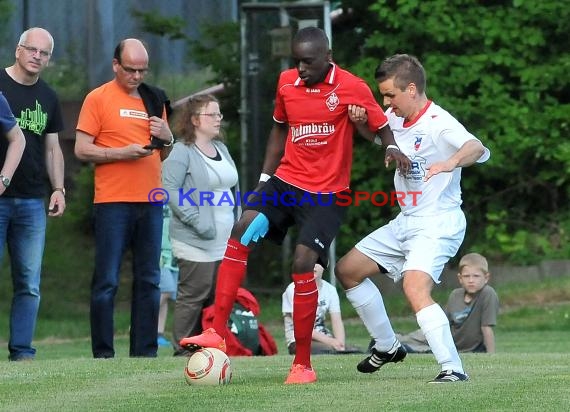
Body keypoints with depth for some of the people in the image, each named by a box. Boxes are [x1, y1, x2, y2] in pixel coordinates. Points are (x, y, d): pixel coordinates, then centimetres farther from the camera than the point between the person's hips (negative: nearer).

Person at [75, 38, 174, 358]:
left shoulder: (155, 99, 16)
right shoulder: (98, 98, 1)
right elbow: (82, 150, -5)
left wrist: (167, 138, -1)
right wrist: (122, 153, -16)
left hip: (150, 200, 5)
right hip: (113, 202, -5)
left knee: (149, 280, 5)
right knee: (107, 281, -5)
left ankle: (145, 352, 9)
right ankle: (103, 353, -2)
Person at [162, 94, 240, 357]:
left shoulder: (221, 149, 17)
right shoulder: (182, 151, -8)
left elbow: (233, 190, 24)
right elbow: (170, 189, -16)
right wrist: (196, 220, -19)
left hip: (225, 242, 8)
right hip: (195, 243, -8)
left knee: (217, 296, 8)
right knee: (194, 294, -7)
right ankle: (183, 348, -2)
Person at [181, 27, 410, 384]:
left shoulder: (352, 88, -10)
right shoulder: (287, 83, 4)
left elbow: (382, 127, 0)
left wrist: (392, 148, -22)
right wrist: (265, 178, 15)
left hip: (327, 193, -4)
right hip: (286, 181, 5)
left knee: (303, 262, -18)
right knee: (242, 230, -19)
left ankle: (303, 364, -5)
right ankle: (218, 331, -19)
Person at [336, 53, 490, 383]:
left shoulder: (439, 123, -21)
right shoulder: (396, 118, 5)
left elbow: (475, 148, -39)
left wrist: (451, 162, -62)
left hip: (438, 222, -10)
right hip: (406, 221, 10)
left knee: (415, 287, -31)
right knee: (348, 270, 16)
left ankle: (453, 368, -30)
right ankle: (387, 346, 27)